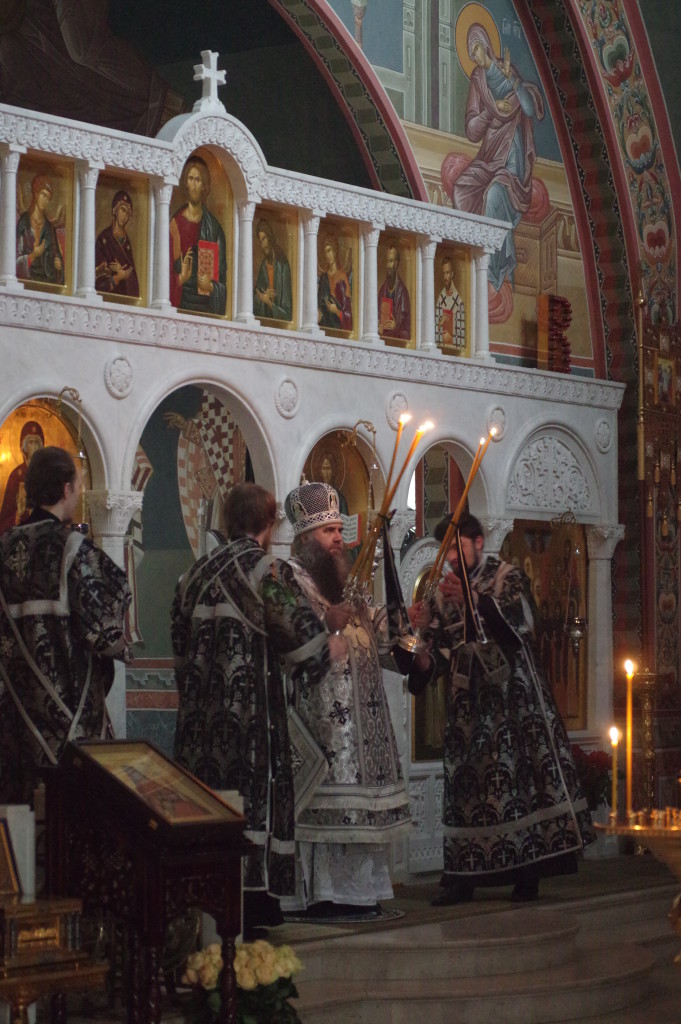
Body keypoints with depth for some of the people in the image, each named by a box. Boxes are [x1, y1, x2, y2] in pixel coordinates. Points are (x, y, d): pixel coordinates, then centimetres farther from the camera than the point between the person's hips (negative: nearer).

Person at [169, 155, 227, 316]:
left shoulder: (213, 227, 6)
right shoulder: (176, 222, 3)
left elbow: (222, 276, 7)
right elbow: (168, 270, 1)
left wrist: (211, 286, -12)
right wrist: (181, 277, -18)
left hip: (206, 305, 1)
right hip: (180, 303, -1)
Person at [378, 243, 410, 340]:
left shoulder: (402, 290, -4)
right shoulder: (382, 289, 13)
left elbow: (406, 318, -4)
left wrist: (396, 326, -19)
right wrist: (379, 328, -1)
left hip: (398, 336, -4)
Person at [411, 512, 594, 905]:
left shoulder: (507, 577, 3)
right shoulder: (444, 593, 13)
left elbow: (521, 620, -15)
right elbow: (440, 656, 10)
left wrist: (474, 600, -25)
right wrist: (426, 628, -10)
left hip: (514, 694, -3)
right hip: (470, 703, 3)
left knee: (524, 771, -9)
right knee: (466, 780, -3)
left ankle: (529, 874, -6)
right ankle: (463, 876, -3)